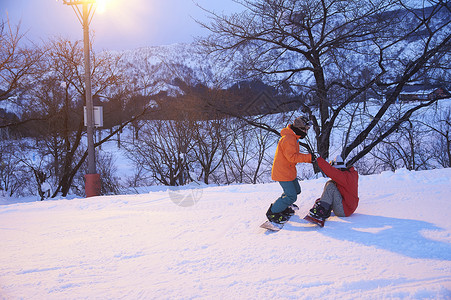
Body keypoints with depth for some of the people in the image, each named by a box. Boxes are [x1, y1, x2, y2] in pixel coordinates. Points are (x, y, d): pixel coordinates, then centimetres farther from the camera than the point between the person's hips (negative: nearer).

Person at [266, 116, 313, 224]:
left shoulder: (292, 138, 12)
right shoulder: (288, 139, -24)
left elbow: (295, 154, 15)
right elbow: (292, 157, -29)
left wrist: (310, 158, 4)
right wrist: (308, 157, -27)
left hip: (289, 171, 11)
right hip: (283, 172, -11)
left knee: (296, 190, 22)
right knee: (291, 196, -10)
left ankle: (284, 204, 40)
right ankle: (272, 212, 2)